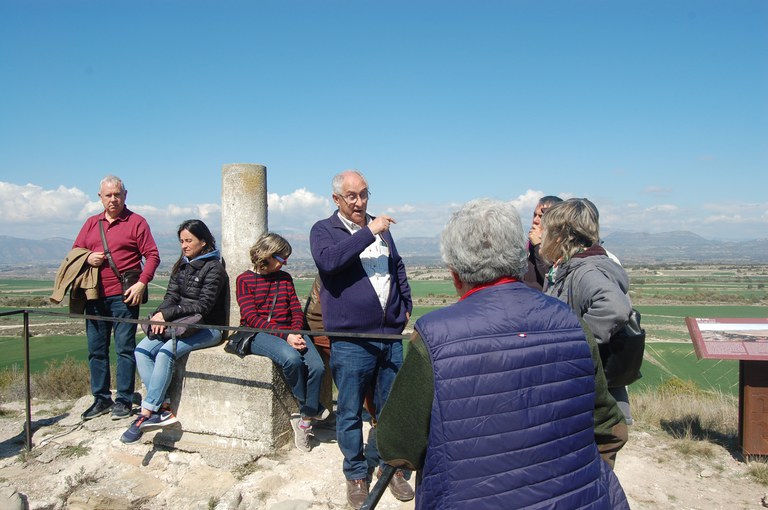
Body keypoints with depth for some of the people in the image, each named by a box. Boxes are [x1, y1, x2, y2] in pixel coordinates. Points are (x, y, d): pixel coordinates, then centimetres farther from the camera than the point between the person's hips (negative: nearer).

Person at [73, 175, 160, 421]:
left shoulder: (136, 222, -1)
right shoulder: (91, 223, 15)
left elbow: (152, 255, -6)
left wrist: (141, 283, -17)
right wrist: (87, 258, -4)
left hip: (124, 296, -6)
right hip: (95, 296, 6)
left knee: (124, 348, -1)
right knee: (96, 349, 10)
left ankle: (124, 401, 7)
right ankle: (101, 399, 22)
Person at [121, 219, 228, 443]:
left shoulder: (214, 268, -8)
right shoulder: (181, 266, 16)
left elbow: (203, 305, -15)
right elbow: (171, 297, 9)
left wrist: (166, 314, -18)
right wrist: (159, 316, -12)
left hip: (207, 327, -7)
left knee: (167, 351, -29)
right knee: (142, 349, -15)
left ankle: (146, 413, -23)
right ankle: (162, 408, -19)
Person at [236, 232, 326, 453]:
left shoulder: (285, 278, 18)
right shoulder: (245, 280, 3)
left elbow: (297, 311, 12)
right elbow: (252, 318, -8)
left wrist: (295, 333, -11)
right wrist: (285, 336, -20)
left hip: (289, 332, 5)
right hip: (258, 334, -4)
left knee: (317, 366, -24)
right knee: (292, 358, -34)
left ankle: (305, 420, -7)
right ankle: (311, 409, -10)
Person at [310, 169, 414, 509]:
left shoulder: (381, 228, 14)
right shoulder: (323, 230, -2)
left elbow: (398, 267, 26)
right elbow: (328, 259, -25)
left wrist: (406, 305, 19)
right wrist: (368, 232, -25)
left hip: (390, 336, 5)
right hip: (350, 341, -4)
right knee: (350, 413, 7)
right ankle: (356, 474, 26)